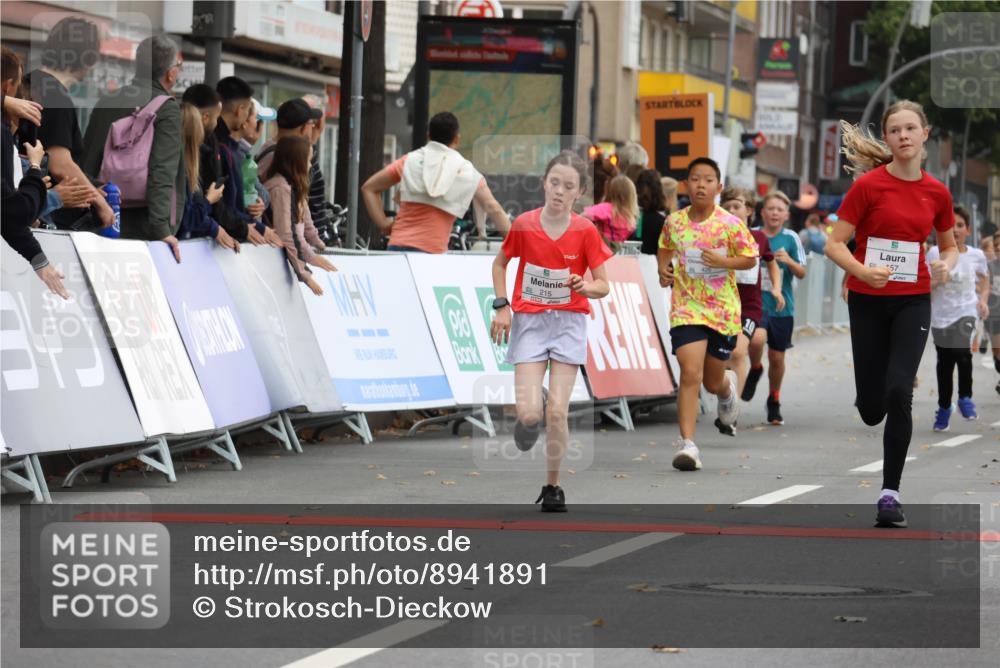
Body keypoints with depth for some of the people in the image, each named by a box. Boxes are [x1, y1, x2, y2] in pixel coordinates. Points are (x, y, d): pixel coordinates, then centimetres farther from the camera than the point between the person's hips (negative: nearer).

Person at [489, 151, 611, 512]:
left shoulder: (586, 231, -9)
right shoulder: (523, 224, -8)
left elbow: (603, 285, -3)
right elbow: (500, 263, 10)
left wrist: (585, 287, -25)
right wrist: (502, 307, 0)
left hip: (569, 322, 0)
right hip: (528, 320, 0)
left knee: (557, 412, -8)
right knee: (529, 414, -12)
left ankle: (553, 486, 10)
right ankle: (529, 420, 27)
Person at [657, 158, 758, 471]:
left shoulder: (730, 224, -8)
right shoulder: (674, 222, -1)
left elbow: (750, 258, -1)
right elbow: (665, 249, 19)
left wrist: (725, 262, -19)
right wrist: (663, 268, -1)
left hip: (723, 310, 0)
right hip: (687, 309, 0)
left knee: (713, 381, 14)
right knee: (690, 374, -17)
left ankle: (727, 388, 54)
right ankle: (687, 443, -16)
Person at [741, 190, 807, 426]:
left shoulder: (791, 238, 0)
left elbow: (802, 273, -2)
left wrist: (789, 261, -19)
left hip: (782, 305, 1)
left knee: (777, 357, 7)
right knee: (756, 340, -27)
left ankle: (774, 402, 27)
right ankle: (755, 369, 7)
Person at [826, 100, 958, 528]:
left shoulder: (937, 193, 1)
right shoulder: (868, 185, -9)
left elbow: (950, 246, 16)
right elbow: (834, 244, -8)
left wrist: (946, 264, -7)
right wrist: (863, 270, -26)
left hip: (913, 302, 1)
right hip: (868, 302, -1)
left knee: (898, 391, -17)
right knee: (872, 409, 2)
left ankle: (890, 493, -9)